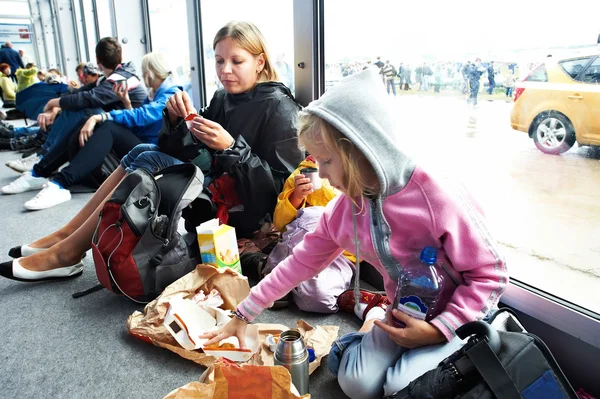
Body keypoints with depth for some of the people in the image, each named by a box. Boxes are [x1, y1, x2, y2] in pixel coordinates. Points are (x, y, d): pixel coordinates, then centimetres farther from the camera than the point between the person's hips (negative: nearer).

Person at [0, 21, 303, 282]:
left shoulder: (278, 108, -12)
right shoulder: (222, 98, 9)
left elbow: (281, 184, -19)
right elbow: (189, 155, 8)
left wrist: (231, 147, -28)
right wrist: (177, 119, -10)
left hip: (244, 210, -7)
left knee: (151, 162, -17)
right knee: (143, 152, -2)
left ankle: (68, 253, -8)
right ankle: (67, 235, 2)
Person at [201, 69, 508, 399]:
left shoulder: (437, 198, -29)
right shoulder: (344, 208, -10)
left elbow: (490, 274, -18)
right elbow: (302, 261, -2)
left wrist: (436, 329, -24)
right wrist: (243, 314, 1)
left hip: (455, 318, -3)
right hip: (401, 315, 3)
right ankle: (374, 321, 11)